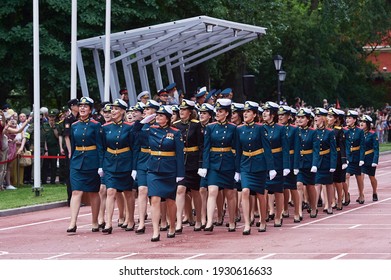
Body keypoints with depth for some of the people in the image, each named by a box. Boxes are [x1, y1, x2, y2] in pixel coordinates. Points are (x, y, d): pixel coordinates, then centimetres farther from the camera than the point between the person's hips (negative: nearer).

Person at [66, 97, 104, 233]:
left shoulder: (95, 125, -4)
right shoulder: (74, 126, 8)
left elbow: (100, 146, -5)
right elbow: (73, 146, 14)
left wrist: (101, 166, -10)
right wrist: (71, 163, 14)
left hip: (92, 162, -3)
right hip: (77, 162, 3)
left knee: (93, 193, 7)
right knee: (76, 191, -8)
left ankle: (95, 222, 18)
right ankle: (73, 223, -15)